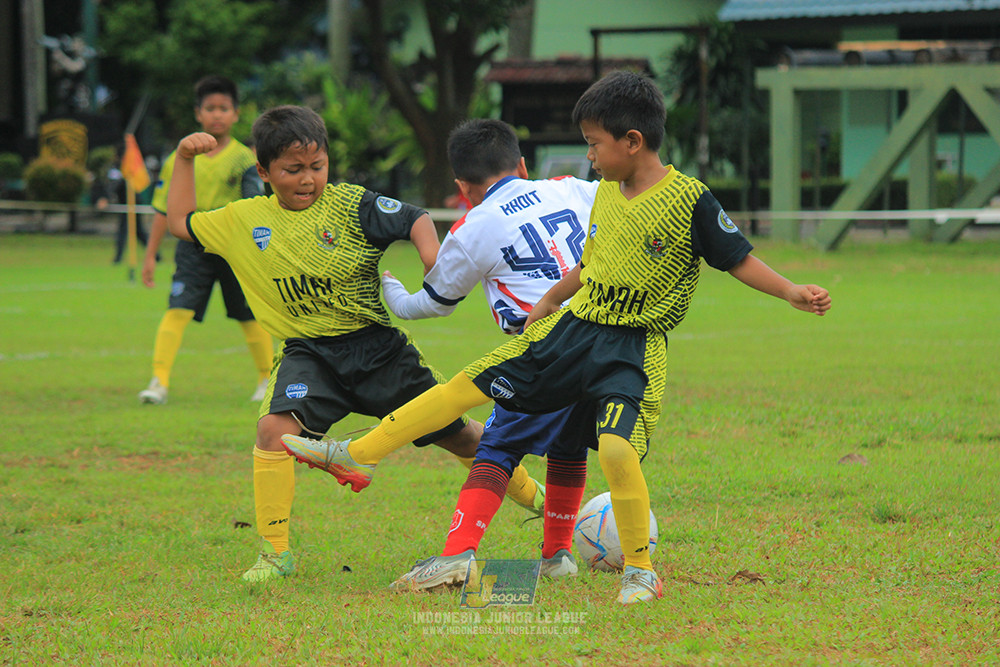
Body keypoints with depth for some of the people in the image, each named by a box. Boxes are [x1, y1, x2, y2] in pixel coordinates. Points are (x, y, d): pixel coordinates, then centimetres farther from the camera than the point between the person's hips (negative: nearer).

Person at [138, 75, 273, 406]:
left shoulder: (243, 159, -2)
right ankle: (159, 381, -17)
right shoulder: (180, 159, 2)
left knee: (250, 317, 10)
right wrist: (150, 255, 8)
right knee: (178, 310, -15)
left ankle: (267, 379, 28)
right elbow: (163, 209, 8)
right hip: (193, 245, 1)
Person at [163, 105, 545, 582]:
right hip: (307, 353, 1)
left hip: (375, 345, -1)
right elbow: (181, 223, 14)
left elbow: (414, 220, -13)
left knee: (454, 433, 9)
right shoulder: (245, 221, 2)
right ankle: (275, 553, -15)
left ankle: (534, 496, 36)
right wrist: (184, 159, 6)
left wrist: (432, 256, -33)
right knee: (275, 427, -27)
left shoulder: (348, 204, -8)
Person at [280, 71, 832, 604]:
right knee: (470, 384, 6)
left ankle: (640, 570, -7)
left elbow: (738, 258, -11)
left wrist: (792, 292, -23)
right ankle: (358, 454, 16)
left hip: (632, 349, -7)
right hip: (571, 329, 7)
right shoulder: (607, 191, 7)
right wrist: (548, 302, 31)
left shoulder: (688, 199, -14)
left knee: (617, 447, -26)